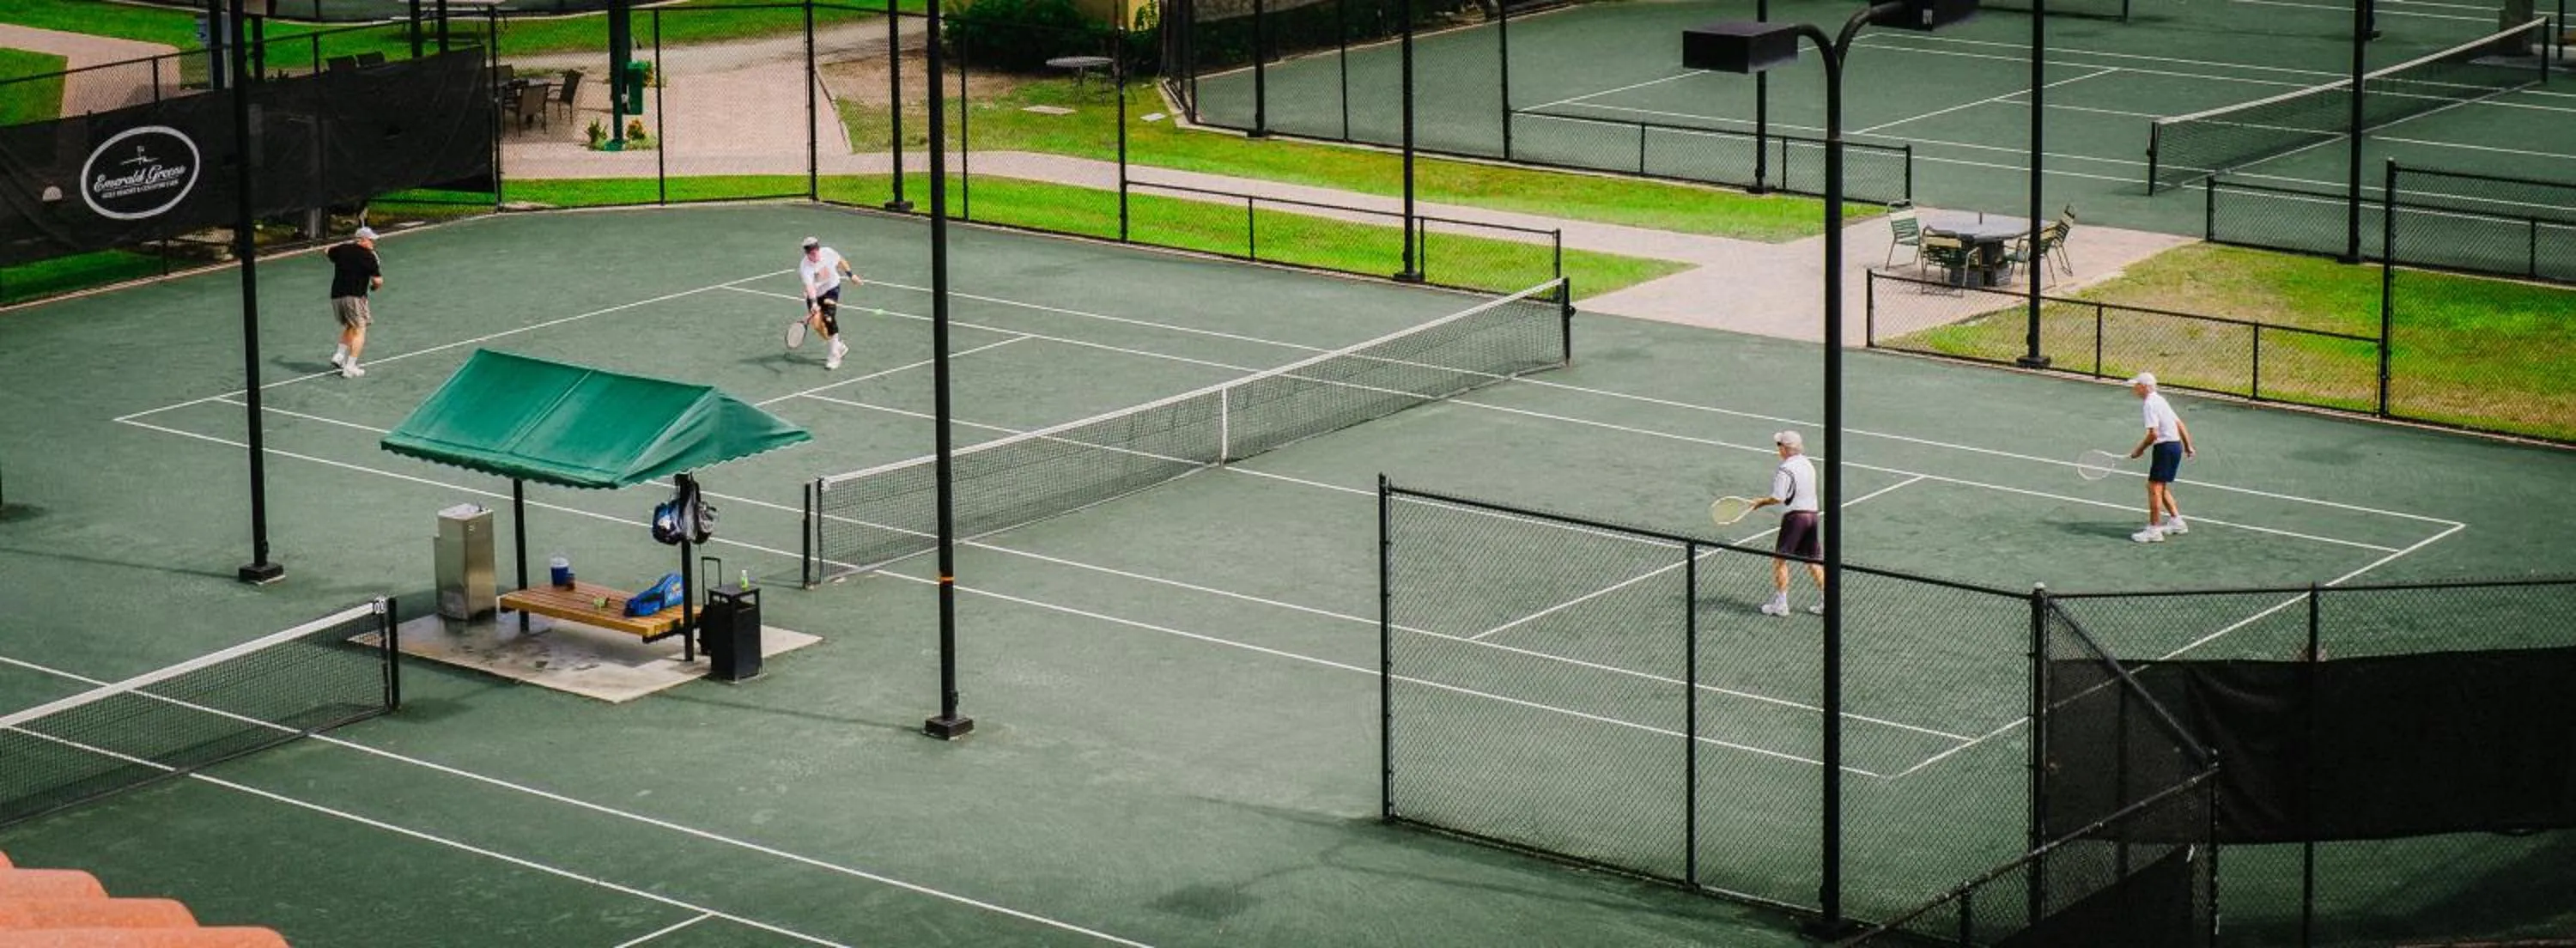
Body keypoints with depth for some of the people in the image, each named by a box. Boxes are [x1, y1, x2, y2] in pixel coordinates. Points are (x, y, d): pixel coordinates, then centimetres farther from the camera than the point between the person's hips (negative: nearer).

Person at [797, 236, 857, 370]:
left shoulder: (828, 253, -20)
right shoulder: (805, 267, -27)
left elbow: (840, 262, 3)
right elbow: (809, 286, -41)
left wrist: (851, 275, 9)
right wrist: (813, 303, -55)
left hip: (831, 288, -1)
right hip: (816, 294, 1)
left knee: (828, 318, -21)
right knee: (816, 324, -6)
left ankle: (835, 356, -15)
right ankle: (839, 346, 20)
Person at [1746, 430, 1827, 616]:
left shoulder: (1786, 470, -16)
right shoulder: (1808, 464, 10)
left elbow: (1778, 498, -19)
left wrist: (1762, 502, -1)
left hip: (1795, 516, -8)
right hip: (1812, 513, 8)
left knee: (1780, 559, 4)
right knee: (1813, 562, 13)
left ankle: (1780, 604, 5)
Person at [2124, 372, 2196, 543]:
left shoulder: (2151, 404, -15)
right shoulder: (2160, 400, 15)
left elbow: (2153, 434, -23)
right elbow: (2180, 425, 21)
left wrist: (2139, 450, -11)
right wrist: (2188, 447, 28)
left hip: (2165, 447, -10)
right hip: (2176, 445, 10)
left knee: (2155, 488, -7)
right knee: (2160, 487, 20)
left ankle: (2154, 531, -7)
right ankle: (2177, 522, 25)